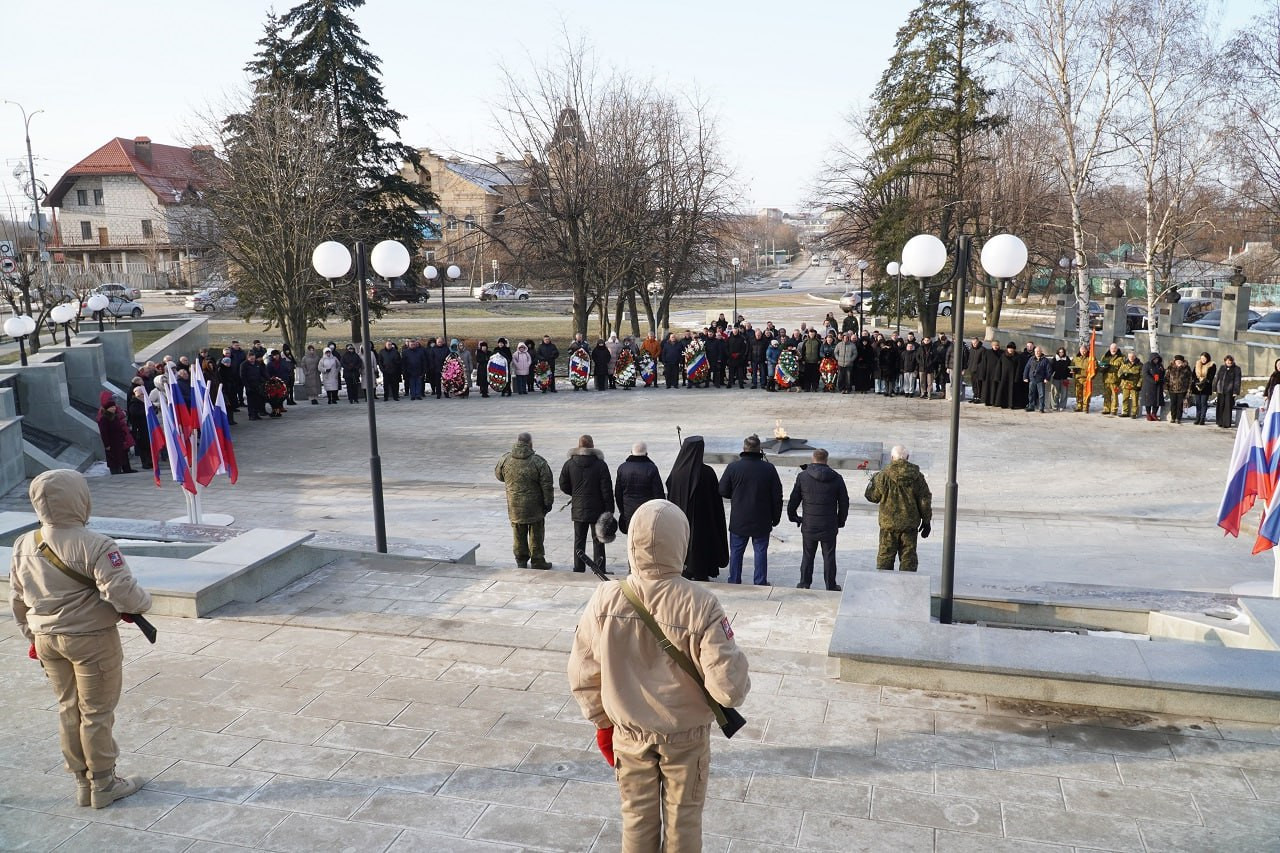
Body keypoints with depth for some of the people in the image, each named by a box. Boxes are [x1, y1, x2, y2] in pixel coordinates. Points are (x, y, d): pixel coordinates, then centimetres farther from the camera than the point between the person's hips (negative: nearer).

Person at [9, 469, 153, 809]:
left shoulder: (24, 546, 1)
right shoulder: (94, 546, -23)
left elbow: (18, 600, 11)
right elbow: (122, 592, -27)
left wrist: (33, 634, 24)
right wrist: (143, 603, -5)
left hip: (46, 640, 7)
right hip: (92, 640, -7)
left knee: (68, 709, 18)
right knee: (96, 712, 7)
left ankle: (82, 783, 30)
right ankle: (103, 784, 20)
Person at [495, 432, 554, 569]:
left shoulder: (505, 459, -5)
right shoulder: (538, 462, -14)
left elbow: (498, 475, 13)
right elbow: (546, 485, -11)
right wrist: (548, 503, -1)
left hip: (514, 506, 3)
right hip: (534, 507, -3)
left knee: (518, 535, 15)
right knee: (536, 535, 8)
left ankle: (521, 560, 22)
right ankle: (538, 561, 14)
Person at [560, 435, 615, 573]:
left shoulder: (569, 464, -3)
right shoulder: (601, 464, -10)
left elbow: (564, 486, 4)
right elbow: (607, 490, -10)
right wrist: (609, 511, -4)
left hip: (578, 510, 2)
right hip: (597, 510, -2)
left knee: (579, 540, 12)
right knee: (598, 541, 7)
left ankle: (578, 570, 16)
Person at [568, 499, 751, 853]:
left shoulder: (605, 599, -19)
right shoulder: (700, 606, -27)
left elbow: (582, 673, -7)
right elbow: (728, 687, -25)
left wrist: (602, 722, 9)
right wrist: (738, 685, -1)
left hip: (629, 734, 2)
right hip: (686, 735, -2)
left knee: (637, 817, 23)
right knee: (683, 818, 21)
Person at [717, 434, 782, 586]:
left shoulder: (733, 467, -10)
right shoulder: (769, 468, -8)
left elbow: (723, 491, -2)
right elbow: (777, 496, -3)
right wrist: (775, 518, 8)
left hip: (738, 520, 0)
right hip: (762, 522, 0)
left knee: (736, 551, 12)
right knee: (761, 551, 11)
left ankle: (734, 582, 19)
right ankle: (760, 583, 15)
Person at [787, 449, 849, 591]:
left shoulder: (802, 476, -6)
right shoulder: (836, 478, -4)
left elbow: (793, 500, -2)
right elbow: (844, 503, 2)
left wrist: (793, 517, 14)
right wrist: (840, 522, 14)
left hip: (808, 526, 0)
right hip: (829, 526, 0)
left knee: (807, 556, 12)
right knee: (829, 557, 10)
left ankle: (804, 584, 19)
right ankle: (831, 586, 17)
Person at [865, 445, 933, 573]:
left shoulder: (883, 476, -8)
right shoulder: (917, 476, -1)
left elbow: (872, 496, 3)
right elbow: (925, 501, 2)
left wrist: (872, 481, 21)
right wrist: (926, 521, 11)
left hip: (889, 524, -1)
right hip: (910, 524, 1)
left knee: (885, 557, 7)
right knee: (908, 557, 8)